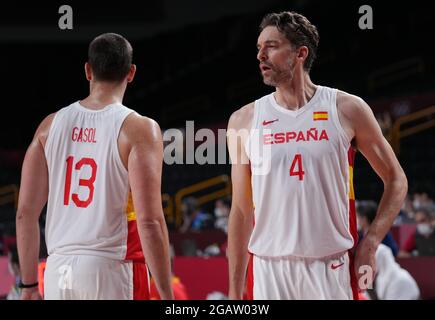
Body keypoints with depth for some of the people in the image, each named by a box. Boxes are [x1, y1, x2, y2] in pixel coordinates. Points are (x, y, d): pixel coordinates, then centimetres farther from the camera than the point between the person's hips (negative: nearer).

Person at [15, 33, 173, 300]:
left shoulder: (51, 125, 8)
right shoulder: (139, 129, -6)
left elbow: (25, 213, 7)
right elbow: (149, 221, -13)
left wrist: (29, 284, 14)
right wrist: (167, 296, -9)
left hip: (58, 270, 4)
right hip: (112, 269, -4)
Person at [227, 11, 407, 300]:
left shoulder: (347, 110, 1)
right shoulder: (244, 120, 5)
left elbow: (396, 180, 9)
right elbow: (242, 211, 9)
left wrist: (369, 246, -3)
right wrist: (235, 292, 6)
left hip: (332, 266, -1)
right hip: (268, 268, 1)